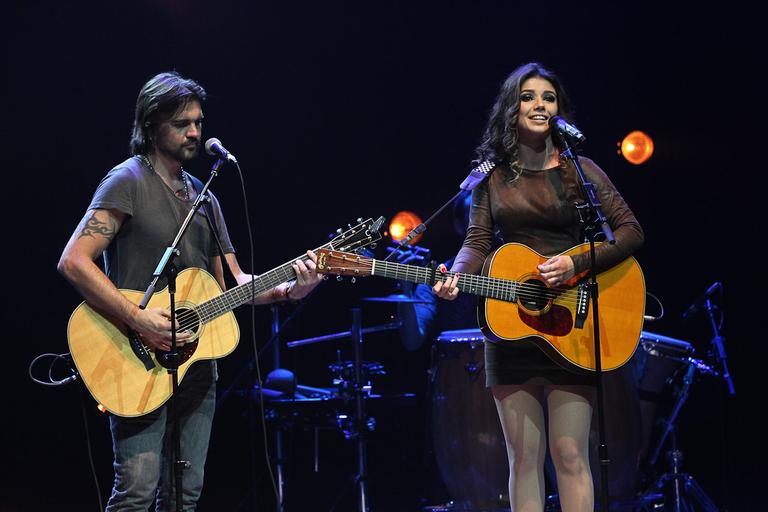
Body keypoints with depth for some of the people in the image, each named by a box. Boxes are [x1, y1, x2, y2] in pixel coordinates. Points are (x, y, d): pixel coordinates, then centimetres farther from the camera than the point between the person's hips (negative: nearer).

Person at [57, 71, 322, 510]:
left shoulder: (203, 196, 17)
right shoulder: (128, 182, -7)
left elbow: (233, 282, 16)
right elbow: (73, 262, -17)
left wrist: (288, 290, -2)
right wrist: (139, 318, -24)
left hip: (196, 359, 7)